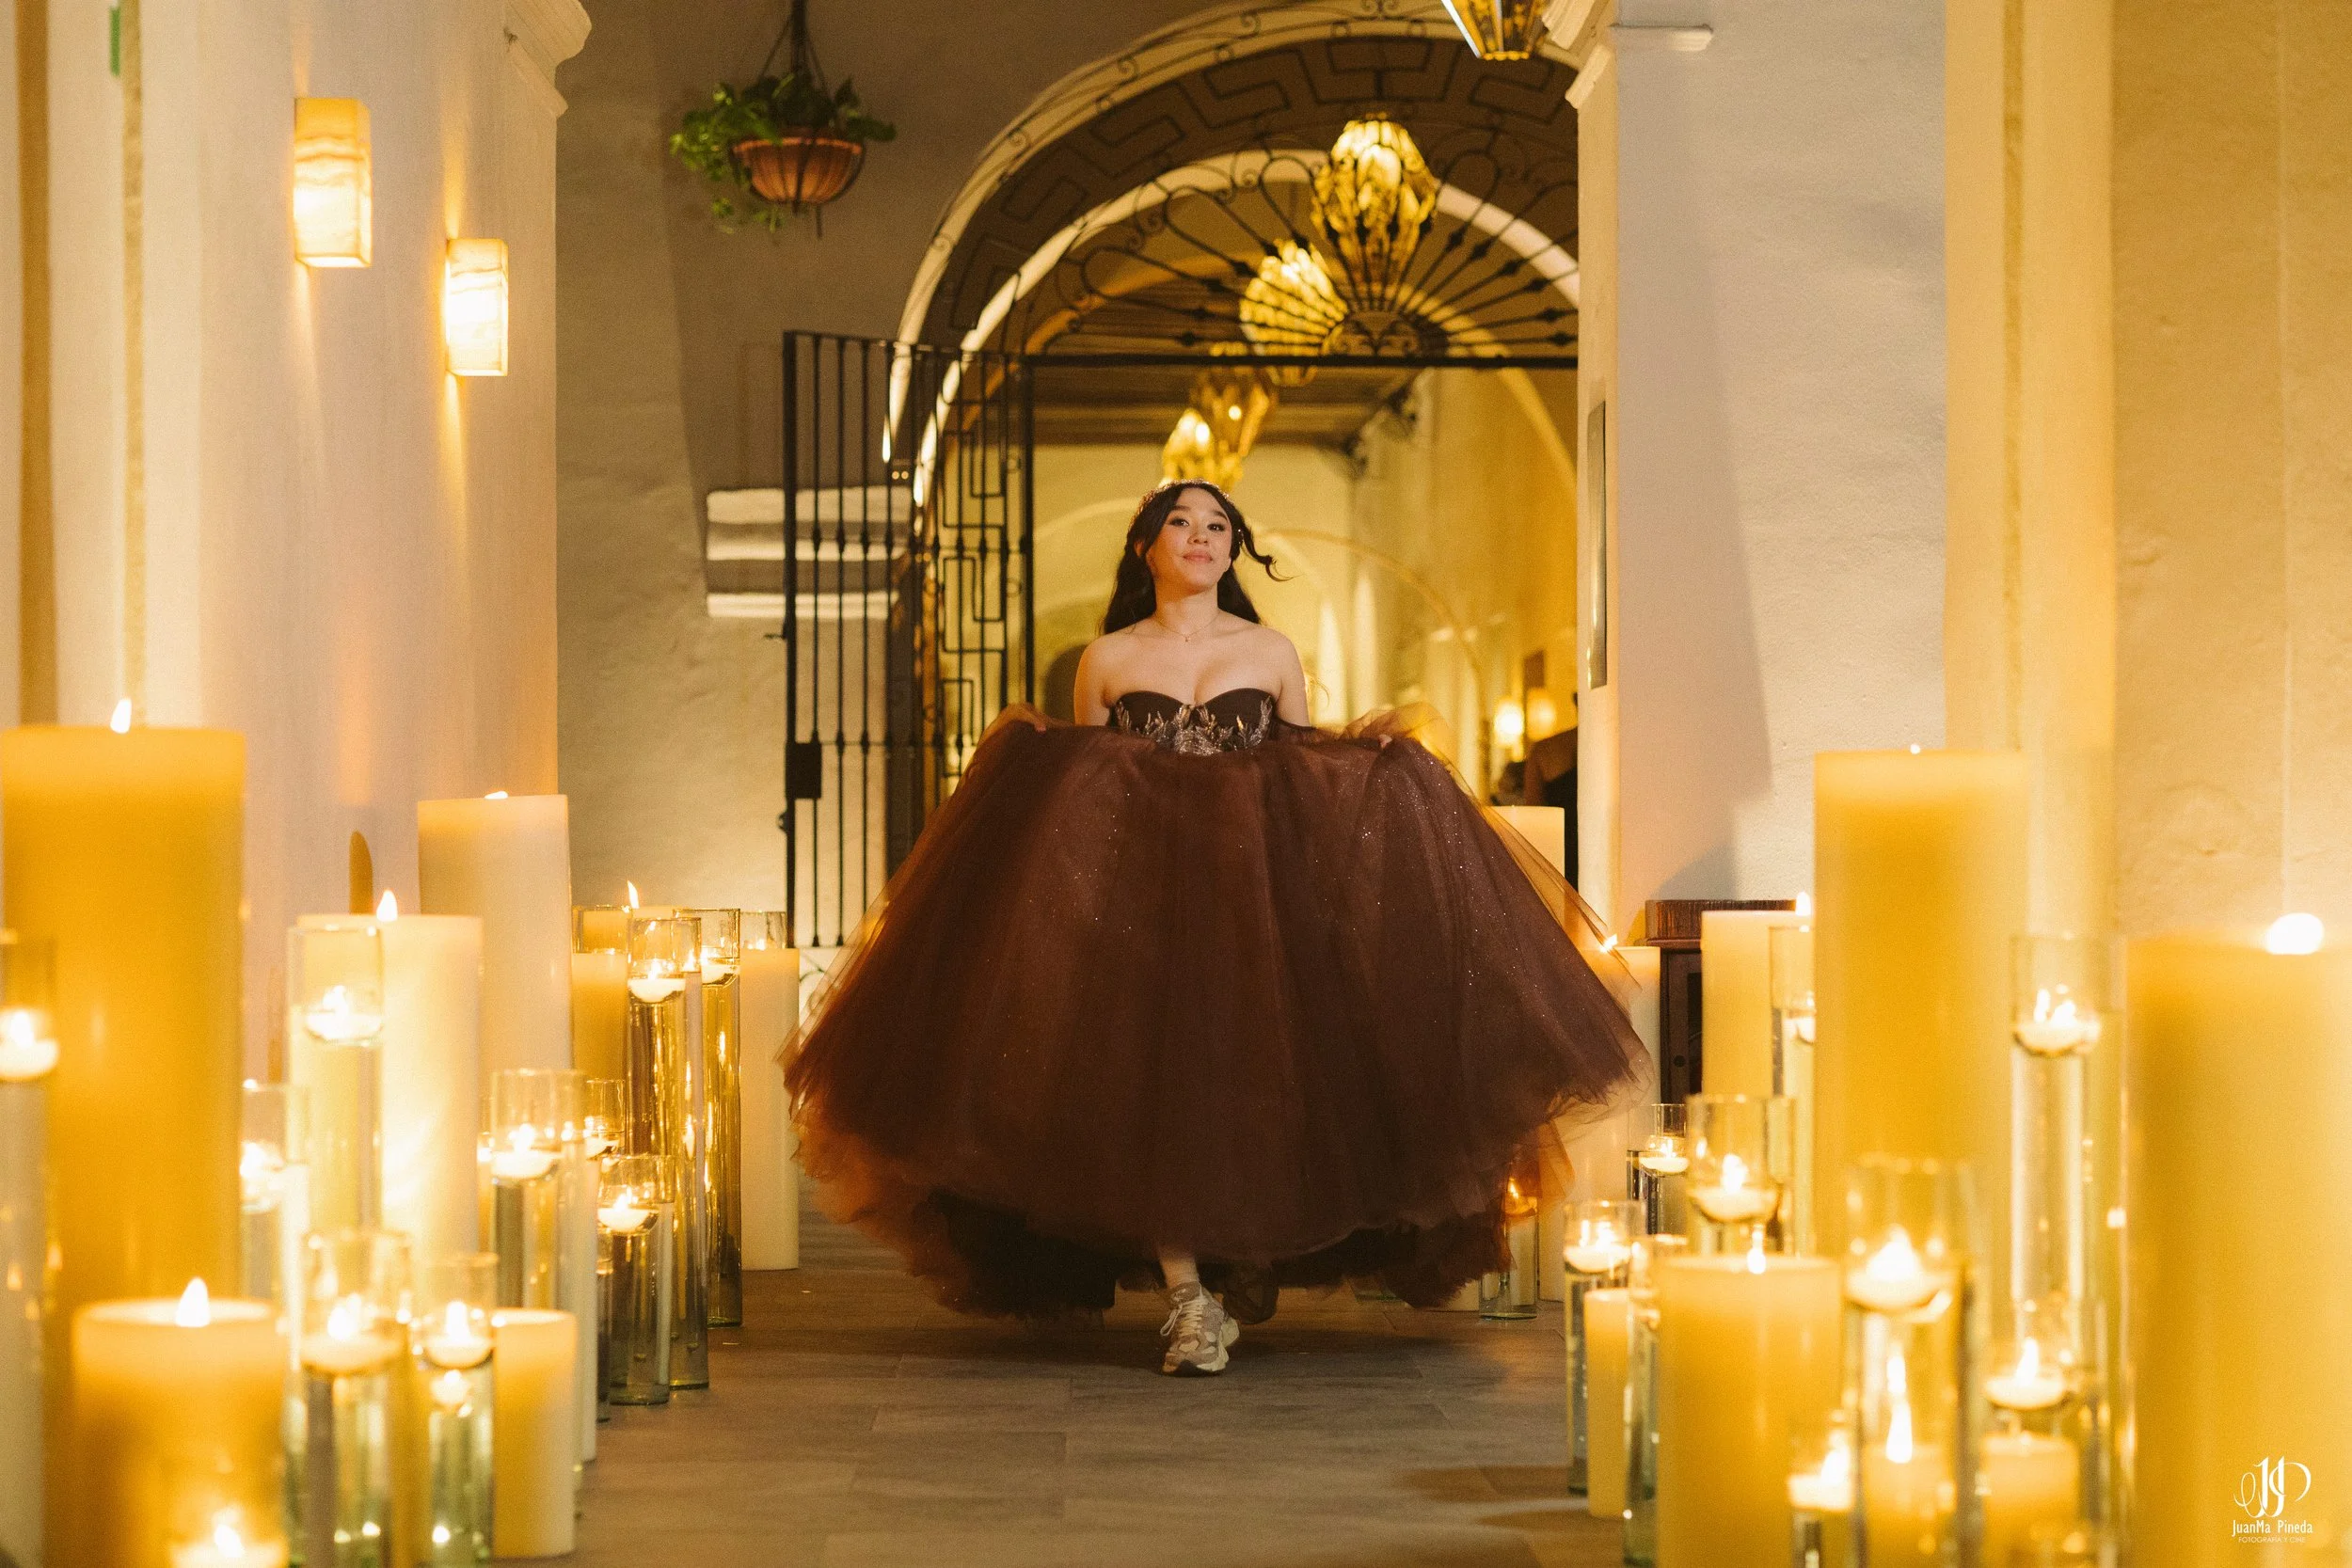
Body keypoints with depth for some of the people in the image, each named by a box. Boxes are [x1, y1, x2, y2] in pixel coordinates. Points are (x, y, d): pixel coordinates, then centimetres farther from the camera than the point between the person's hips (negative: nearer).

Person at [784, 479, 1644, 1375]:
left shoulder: (1273, 654, 13)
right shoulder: (1107, 660, 11)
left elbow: (1307, 778, 18)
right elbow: (1077, 792, 15)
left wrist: (1363, 748, 0)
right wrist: (1030, 754, -4)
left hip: (1254, 893, 1)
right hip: (1136, 892, -1)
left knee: (1253, 1078, -7)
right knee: (1149, 1075, -15)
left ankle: (1243, 1275, 13)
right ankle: (1186, 1296, -16)